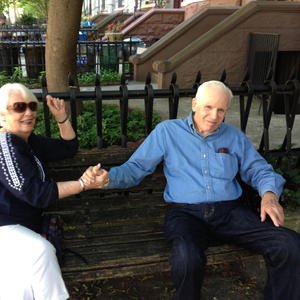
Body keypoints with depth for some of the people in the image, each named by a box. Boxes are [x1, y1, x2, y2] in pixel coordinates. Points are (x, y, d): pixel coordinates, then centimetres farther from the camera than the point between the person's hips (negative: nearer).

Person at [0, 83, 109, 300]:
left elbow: (68, 148, 19)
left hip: (22, 229, 9)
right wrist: (83, 184, -18)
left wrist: (62, 117, 4)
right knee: (39, 250, -32)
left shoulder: (30, 142, 12)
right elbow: (34, 192, -20)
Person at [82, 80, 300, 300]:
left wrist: (269, 194, -3)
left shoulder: (235, 137, 16)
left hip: (230, 211, 3)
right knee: (188, 259, -36)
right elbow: (136, 168, 7)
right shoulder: (167, 131, 7)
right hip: (186, 212, -2)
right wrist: (106, 177, -13)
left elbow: (259, 170, 19)